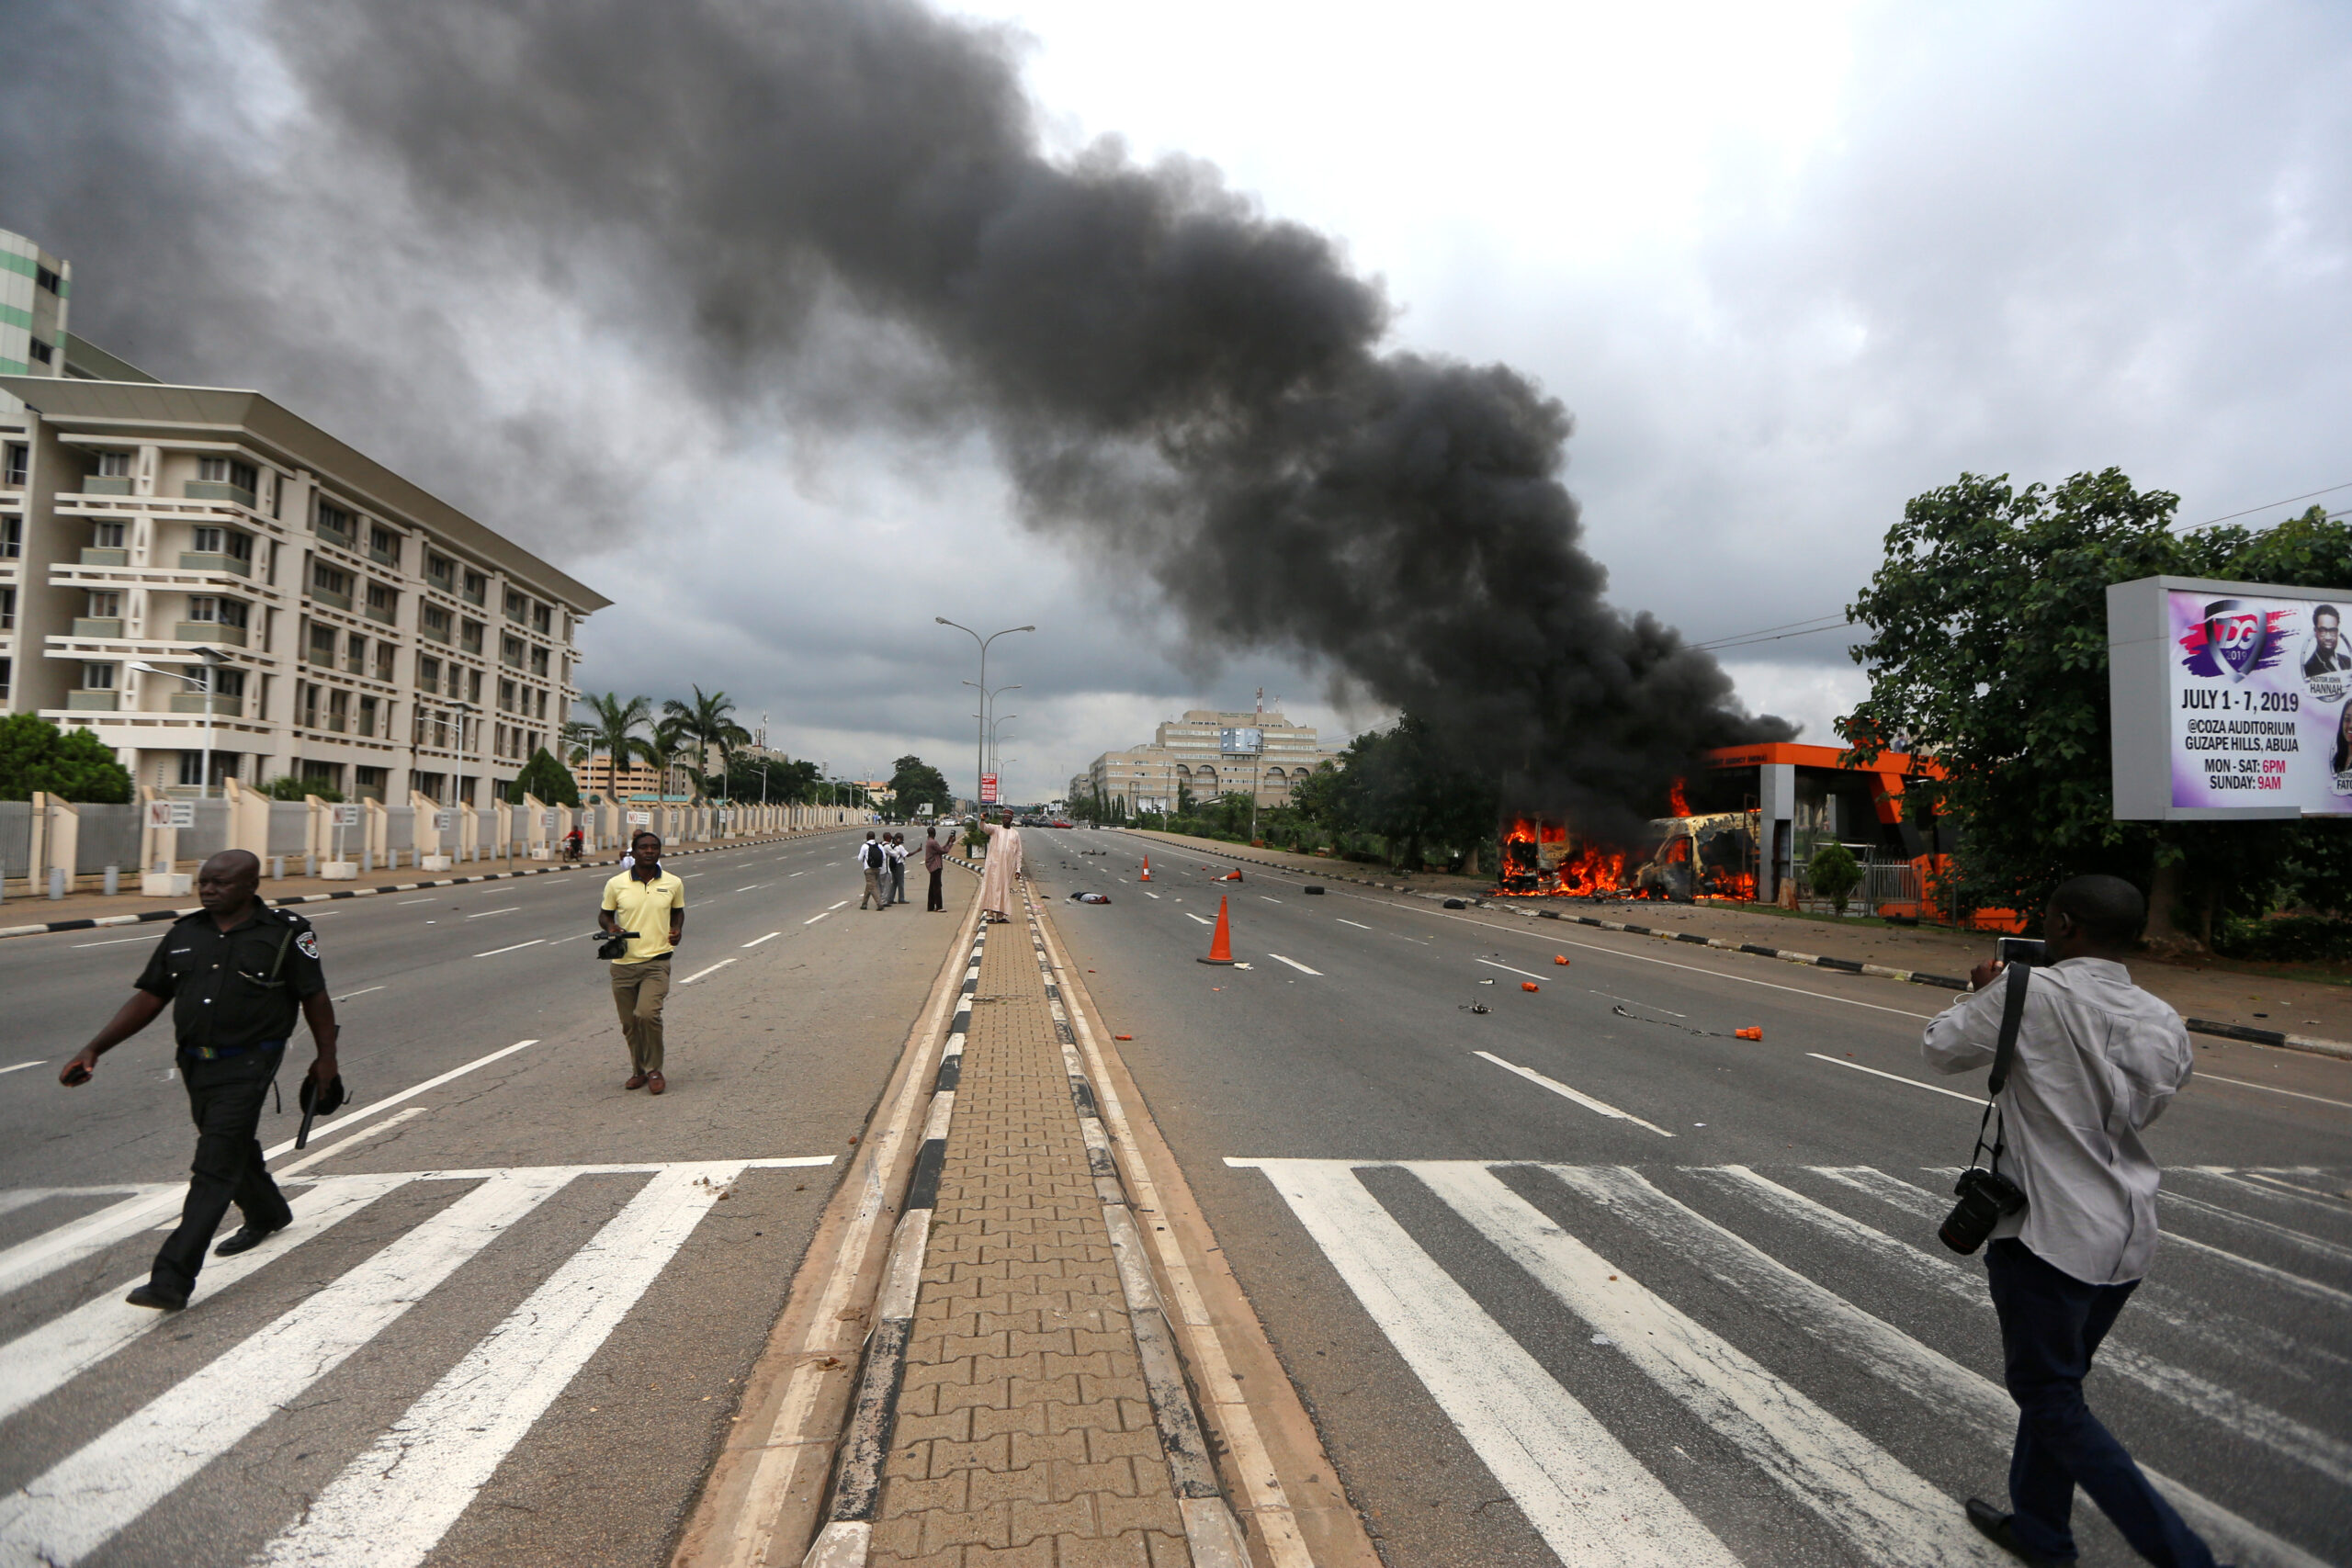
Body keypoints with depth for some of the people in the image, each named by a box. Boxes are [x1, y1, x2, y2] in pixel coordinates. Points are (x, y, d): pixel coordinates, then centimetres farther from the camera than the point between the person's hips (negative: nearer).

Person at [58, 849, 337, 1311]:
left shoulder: (285, 934, -8)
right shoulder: (184, 935, 6)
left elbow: (315, 998, -3)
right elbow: (148, 998, 9)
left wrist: (326, 1057, 0)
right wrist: (94, 1049, 2)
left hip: (247, 1066, -6)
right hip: (195, 1064, 6)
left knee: (214, 1168, -10)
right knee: (234, 1149, 22)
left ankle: (172, 1281, -12)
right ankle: (267, 1214, 48)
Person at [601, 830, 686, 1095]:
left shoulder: (673, 884, 4)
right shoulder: (616, 884, 1)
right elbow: (604, 914, 13)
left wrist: (677, 930, 0)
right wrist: (610, 927, -9)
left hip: (657, 961, -2)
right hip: (624, 963, 2)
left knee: (647, 1013, -20)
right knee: (629, 1023, 8)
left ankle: (654, 1070, -1)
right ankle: (639, 1070, 30)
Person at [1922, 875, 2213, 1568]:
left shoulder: (2032, 993, -19)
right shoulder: (2163, 1023, 1)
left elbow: (1941, 1049, -8)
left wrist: (1981, 994, 11)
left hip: (2049, 1232, -7)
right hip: (2127, 1237, 8)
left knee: (2050, 1397, 6)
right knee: (2057, 1380, 21)